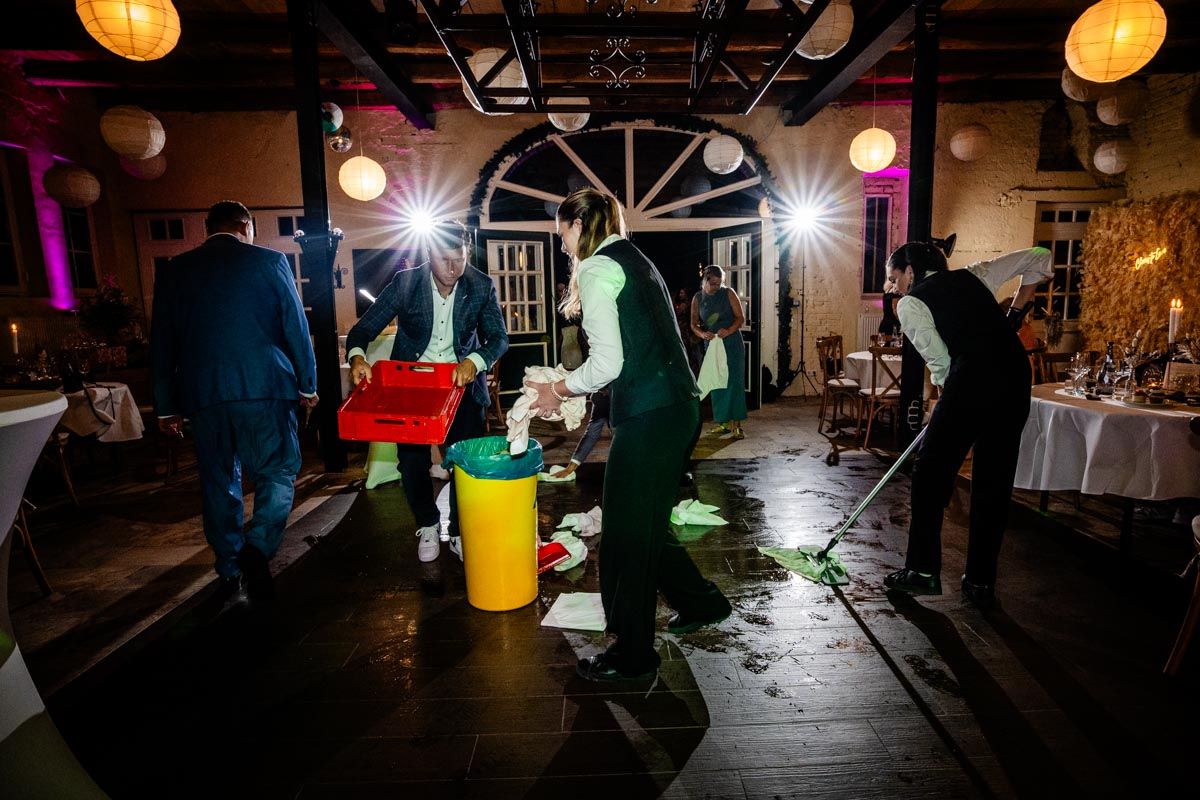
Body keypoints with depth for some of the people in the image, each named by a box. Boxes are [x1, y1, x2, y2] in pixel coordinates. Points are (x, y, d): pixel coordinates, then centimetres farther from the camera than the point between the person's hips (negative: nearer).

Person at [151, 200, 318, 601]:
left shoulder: (173, 270, 12)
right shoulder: (269, 261, 3)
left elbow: (162, 342, 13)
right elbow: (296, 327, 1)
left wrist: (167, 407, 18)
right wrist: (307, 385, 9)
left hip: (201, 392, 3)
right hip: (264, 387, -3)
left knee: (219, 481, 14)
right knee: (278, 471, 6)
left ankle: (230, 570, 22)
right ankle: (257, 548, -15)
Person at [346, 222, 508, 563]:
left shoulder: (481, 286, -10)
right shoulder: (405, 282, -12)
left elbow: (499, 338, -13)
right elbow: (364, 329, -10)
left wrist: (474, 361, -34)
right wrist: (357, 357, -32)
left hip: (462, 381, 0)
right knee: (412, 461, 3)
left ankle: (460, 533, 22)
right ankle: (427, 525, 30)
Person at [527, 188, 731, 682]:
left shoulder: (595, 268, -9)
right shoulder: (635, 261, 20)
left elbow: (608, 363, -17)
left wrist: (559, 391, -1)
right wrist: (571, 389, 22)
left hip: (649, 417, -9)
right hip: (680, 406, 9)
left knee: (627, 531, 4)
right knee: (647, 522, 22)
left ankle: (632, 655, 21)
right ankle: (699, 602, 39)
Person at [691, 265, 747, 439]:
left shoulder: (728, 293, -3)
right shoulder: (698, 298, 4)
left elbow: (741, 318, -4)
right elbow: (694, 324, 5)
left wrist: (728, 331, -23)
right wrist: (702, 334, -17)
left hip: (732, 343, -3)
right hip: (712, 345, 3)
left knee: (734, 381, -8)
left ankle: (736, 424, -8)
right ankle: (722, 422, 14)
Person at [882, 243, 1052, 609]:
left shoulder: (910, 304, 4)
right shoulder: (975, 275, 21)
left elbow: (940, 361, 1)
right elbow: (1039, 257, 26)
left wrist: (944, 399, 17)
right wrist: (1018, 306, 32)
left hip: (972, 382, -6)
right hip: (1016, 378, 6)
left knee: (931, 474, 9)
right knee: (995, 482, 12)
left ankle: (923, 569, 15)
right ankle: (982, 583, 21)